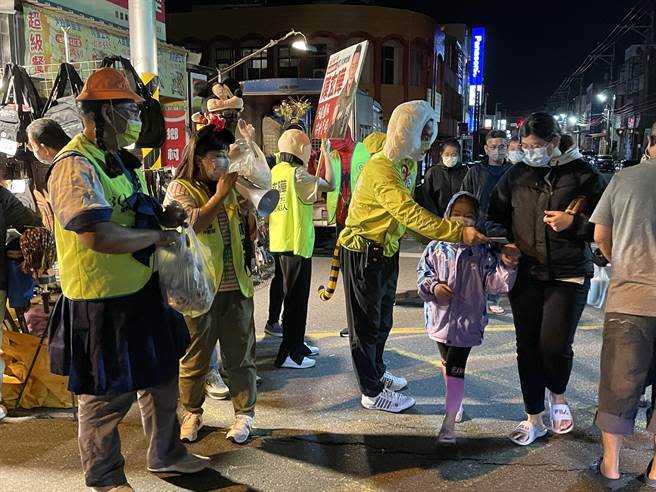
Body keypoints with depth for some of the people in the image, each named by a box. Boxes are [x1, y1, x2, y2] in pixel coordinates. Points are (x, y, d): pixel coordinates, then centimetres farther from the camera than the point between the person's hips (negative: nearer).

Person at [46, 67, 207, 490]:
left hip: (141, 292, 10)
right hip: (101, 303, -10)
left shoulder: (119, 160, 10)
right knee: (107, 396, 8)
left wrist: (163, 216, 4)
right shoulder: (75, 166, -21)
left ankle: (165, 453, 43)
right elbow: (98, 236, -33)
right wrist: (157, 236, -19)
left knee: (161, 376, 22)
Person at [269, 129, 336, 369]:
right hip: (296, 243, -9)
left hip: (279, 242, 9)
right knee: (296, 299, -1)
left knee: (294, 296, 19)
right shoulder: (297, 173, -15)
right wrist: (326, 155, -4)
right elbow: (329, 185, -15)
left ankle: (297, 345, 31)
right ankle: (288, 354, 4)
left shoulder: (276, 171, 9)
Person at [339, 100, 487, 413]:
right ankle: (372, 393, 17)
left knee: (382, 319, 22)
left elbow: (409, 212, 7)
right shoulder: (381, 170, -26)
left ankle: (377, 371, 42)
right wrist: (459, 233, -37)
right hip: (364, 255, -9)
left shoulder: (405, 164, 6)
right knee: (367, 324, 4)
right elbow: (412, 214, -35)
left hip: (387, 251, 9)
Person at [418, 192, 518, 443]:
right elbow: (423, 273, 4)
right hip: (440, 316, 3)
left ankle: (448, 424, -1)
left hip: (467, 320, -3)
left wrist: (507, 267, -23)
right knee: (446, 363, 21)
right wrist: (433, 286, -15)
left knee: (455, 368, -6)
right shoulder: (437, 247, -2)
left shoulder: (482, 251, -5)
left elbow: (494, 282, -6)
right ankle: (455, 403, 46)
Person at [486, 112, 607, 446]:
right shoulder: (516, 175, 7)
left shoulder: (580, 173, -1)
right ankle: (534, 419, 24)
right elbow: (495, 216, 15)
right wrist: (504, 242, -3)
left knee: (555, 345, -10)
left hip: (567, 274, -3)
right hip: (524, 274, 3)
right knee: (528, 347, 7)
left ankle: (557, 395, 25)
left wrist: (574, 223, -16)